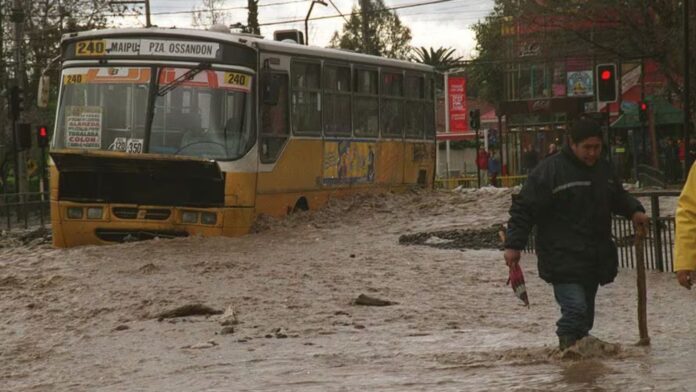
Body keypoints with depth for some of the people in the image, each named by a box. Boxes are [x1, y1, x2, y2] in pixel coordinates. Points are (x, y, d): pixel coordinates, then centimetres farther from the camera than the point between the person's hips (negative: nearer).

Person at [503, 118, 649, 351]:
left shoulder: (603, 169, 13)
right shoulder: (550, 170, -11)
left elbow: (618, 197, 29)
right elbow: (524, 208, -11)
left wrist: (634, 211, 8)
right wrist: (513, 245, -16)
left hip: (595, 259, 7)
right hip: (563, 259, -7)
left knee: (585, 312, 14)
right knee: (575, 308, -19)